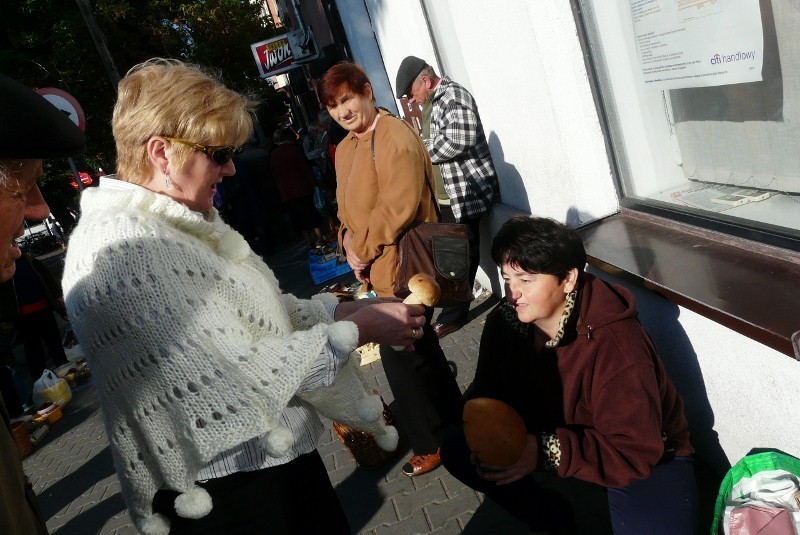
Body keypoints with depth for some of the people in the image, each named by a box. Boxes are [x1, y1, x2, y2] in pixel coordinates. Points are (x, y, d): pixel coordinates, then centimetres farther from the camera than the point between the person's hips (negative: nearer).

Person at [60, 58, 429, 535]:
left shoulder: (182, 222, 4)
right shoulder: (119, 248, -24)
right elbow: (245, 368, -25)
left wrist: (345, 309, 1)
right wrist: (359, 330, -16)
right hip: (225, 491, -8)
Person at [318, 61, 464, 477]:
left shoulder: (394, 136, -16)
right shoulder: (345, 148, 13)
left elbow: (400, 206, -24)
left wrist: (364, 250, -15)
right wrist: (350, 246, 0)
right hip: (376, 268, 9)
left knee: (401, 354, -1)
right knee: (417, 346, 20)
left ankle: (433, 442, 20)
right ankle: (454, 419, 40)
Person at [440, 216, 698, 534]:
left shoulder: (616, 347, -33)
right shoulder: (505, 322, -16)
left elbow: (635, 452, -31)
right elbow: (487, 394, -7)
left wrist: (545, 452, -39)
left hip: (647, 456, -5)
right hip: (551, 433, 6)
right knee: (456, 450, -6)